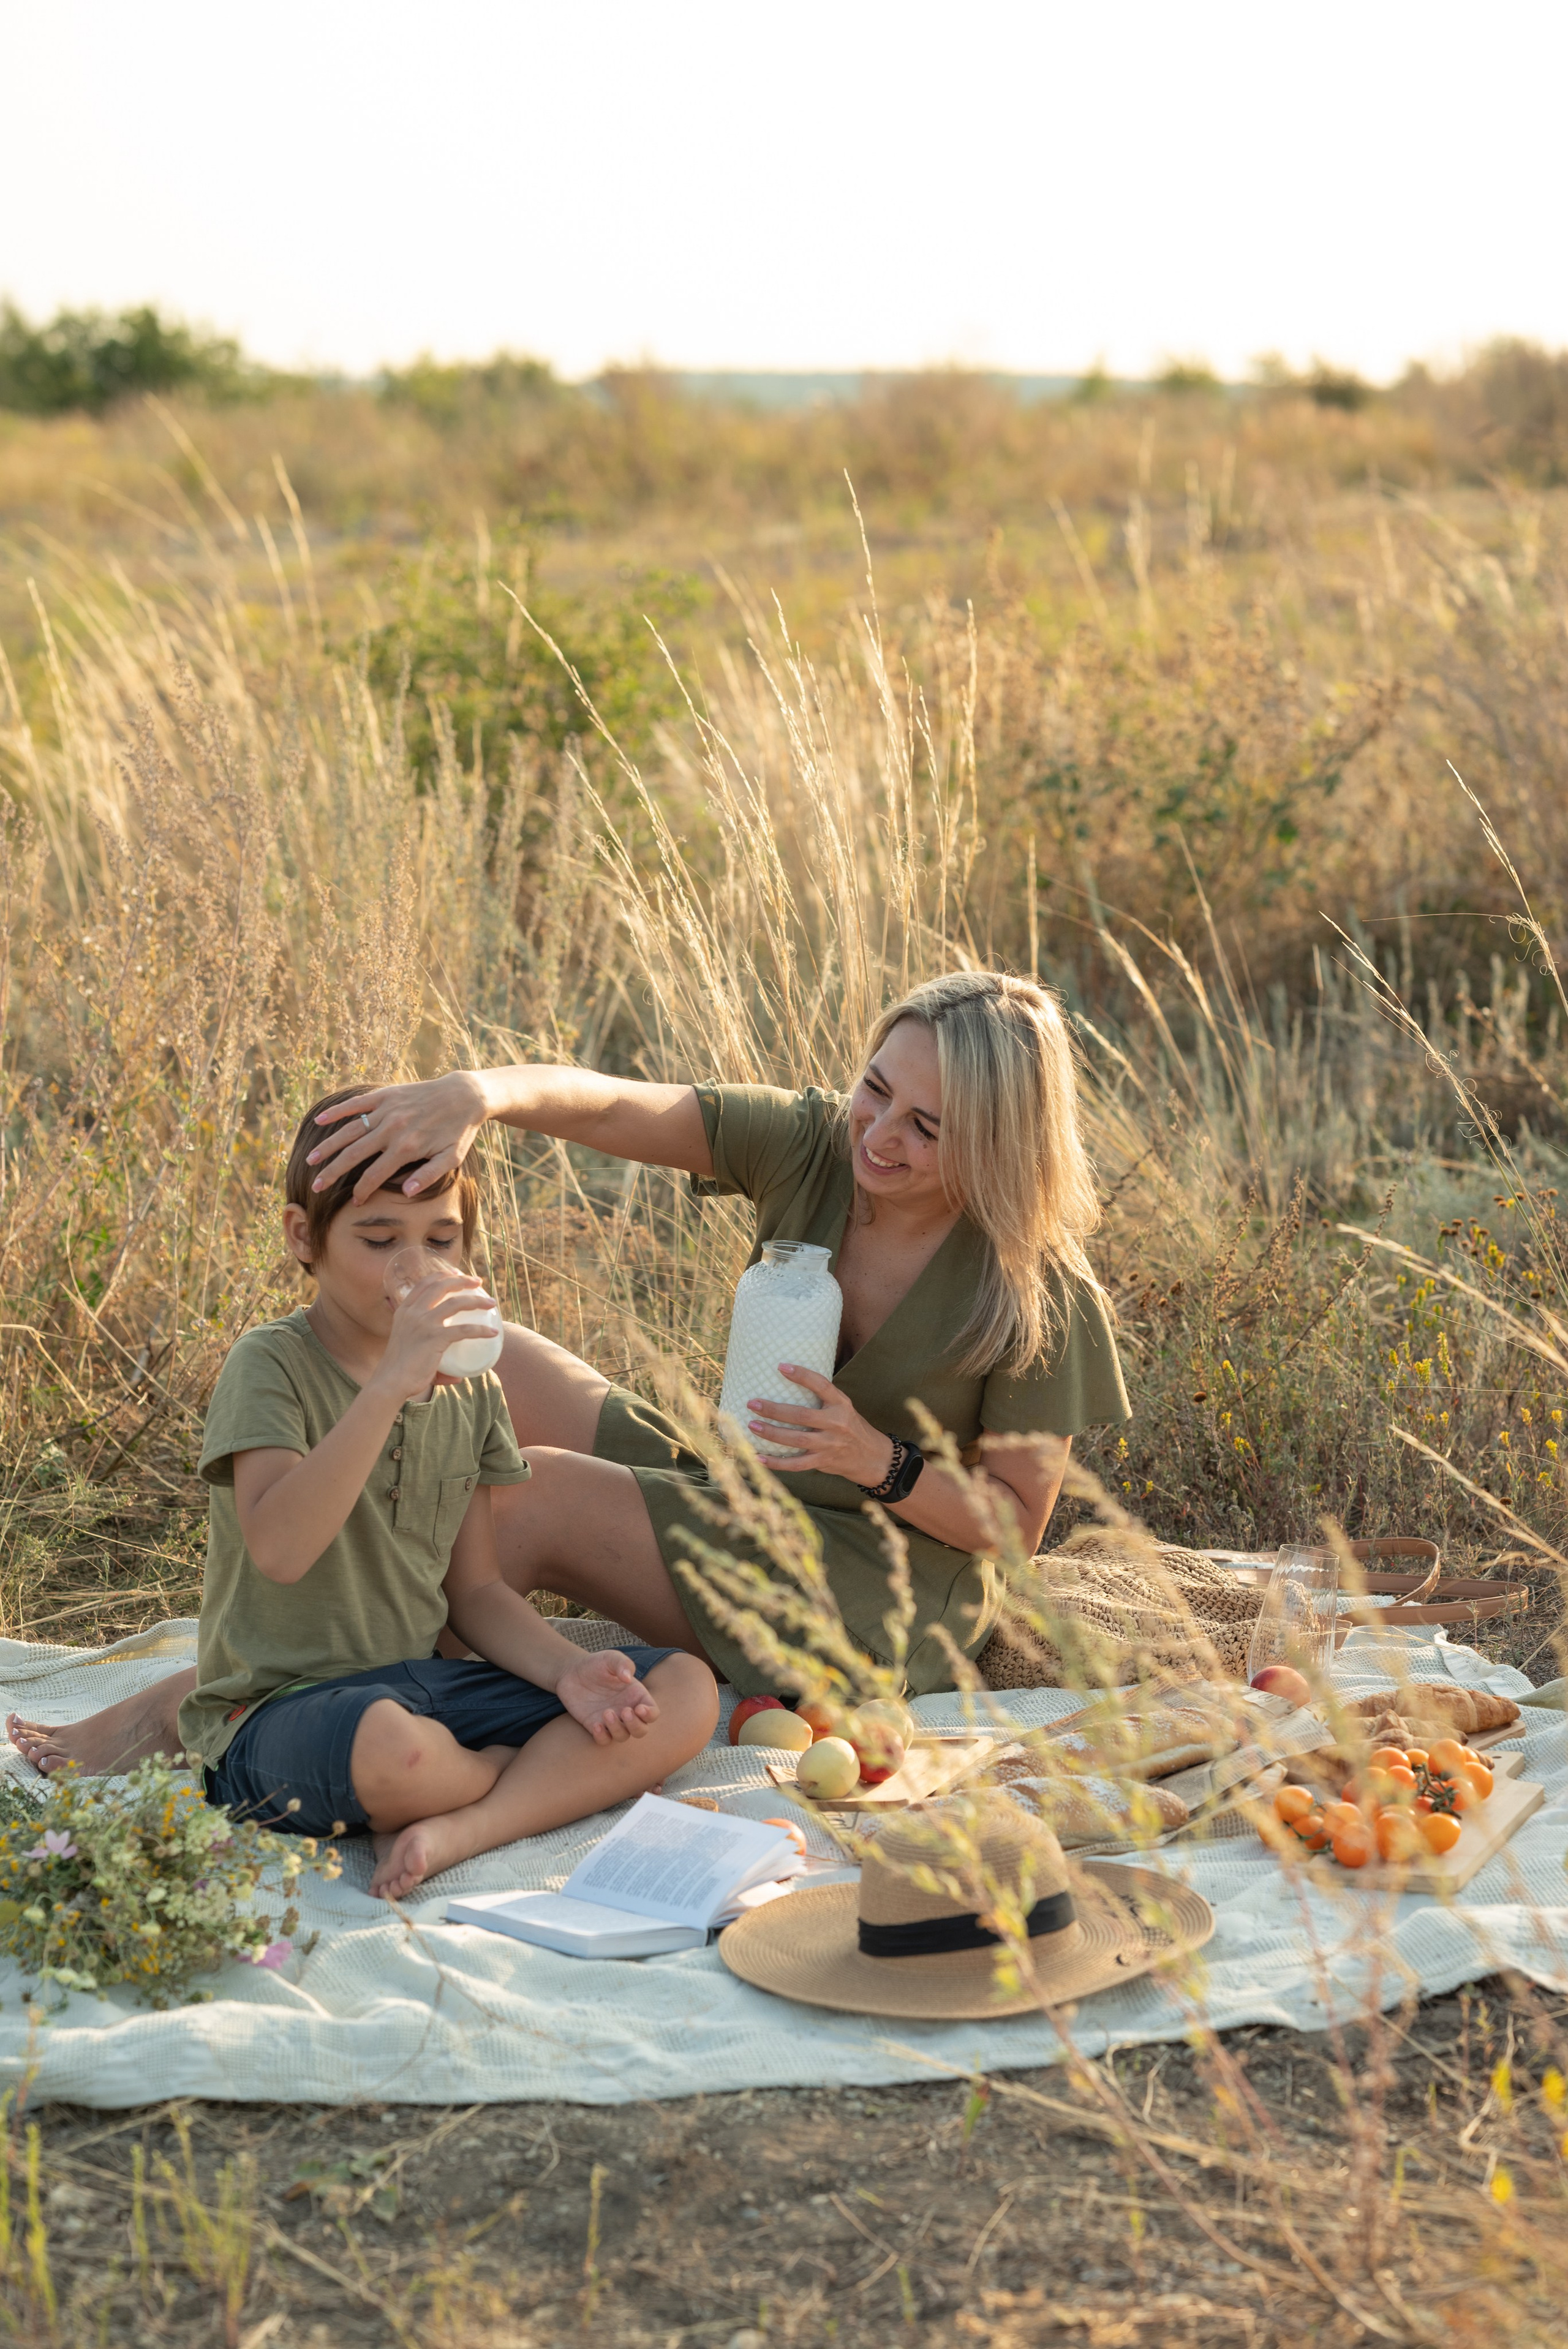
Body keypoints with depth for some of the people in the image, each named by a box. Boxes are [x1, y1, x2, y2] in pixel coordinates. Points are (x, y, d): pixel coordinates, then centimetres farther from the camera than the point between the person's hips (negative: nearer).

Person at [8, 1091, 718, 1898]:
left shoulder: (469, 1383, 12)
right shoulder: (270, 1364, -8)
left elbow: (475, 1589, 14)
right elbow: (280, 1546, -26)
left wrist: (567, 1669, -6)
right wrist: (389, 1385, -32)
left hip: (422, 1681, 7)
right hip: (279, 1707, -6)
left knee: (686, 1691, -10)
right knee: (390, 1746, -42)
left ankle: (455, 1830, -23)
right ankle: (563, 1781, -9)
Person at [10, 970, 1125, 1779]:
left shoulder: (1043, 1298, -17)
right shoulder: (813, 1146, -8)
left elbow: (1016, 1519, -10)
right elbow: (605, 1104, -21)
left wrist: (875, 1459, -27)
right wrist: (477, 1092, -42)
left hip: (885, 1596, -6)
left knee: (537, 1497, -26)